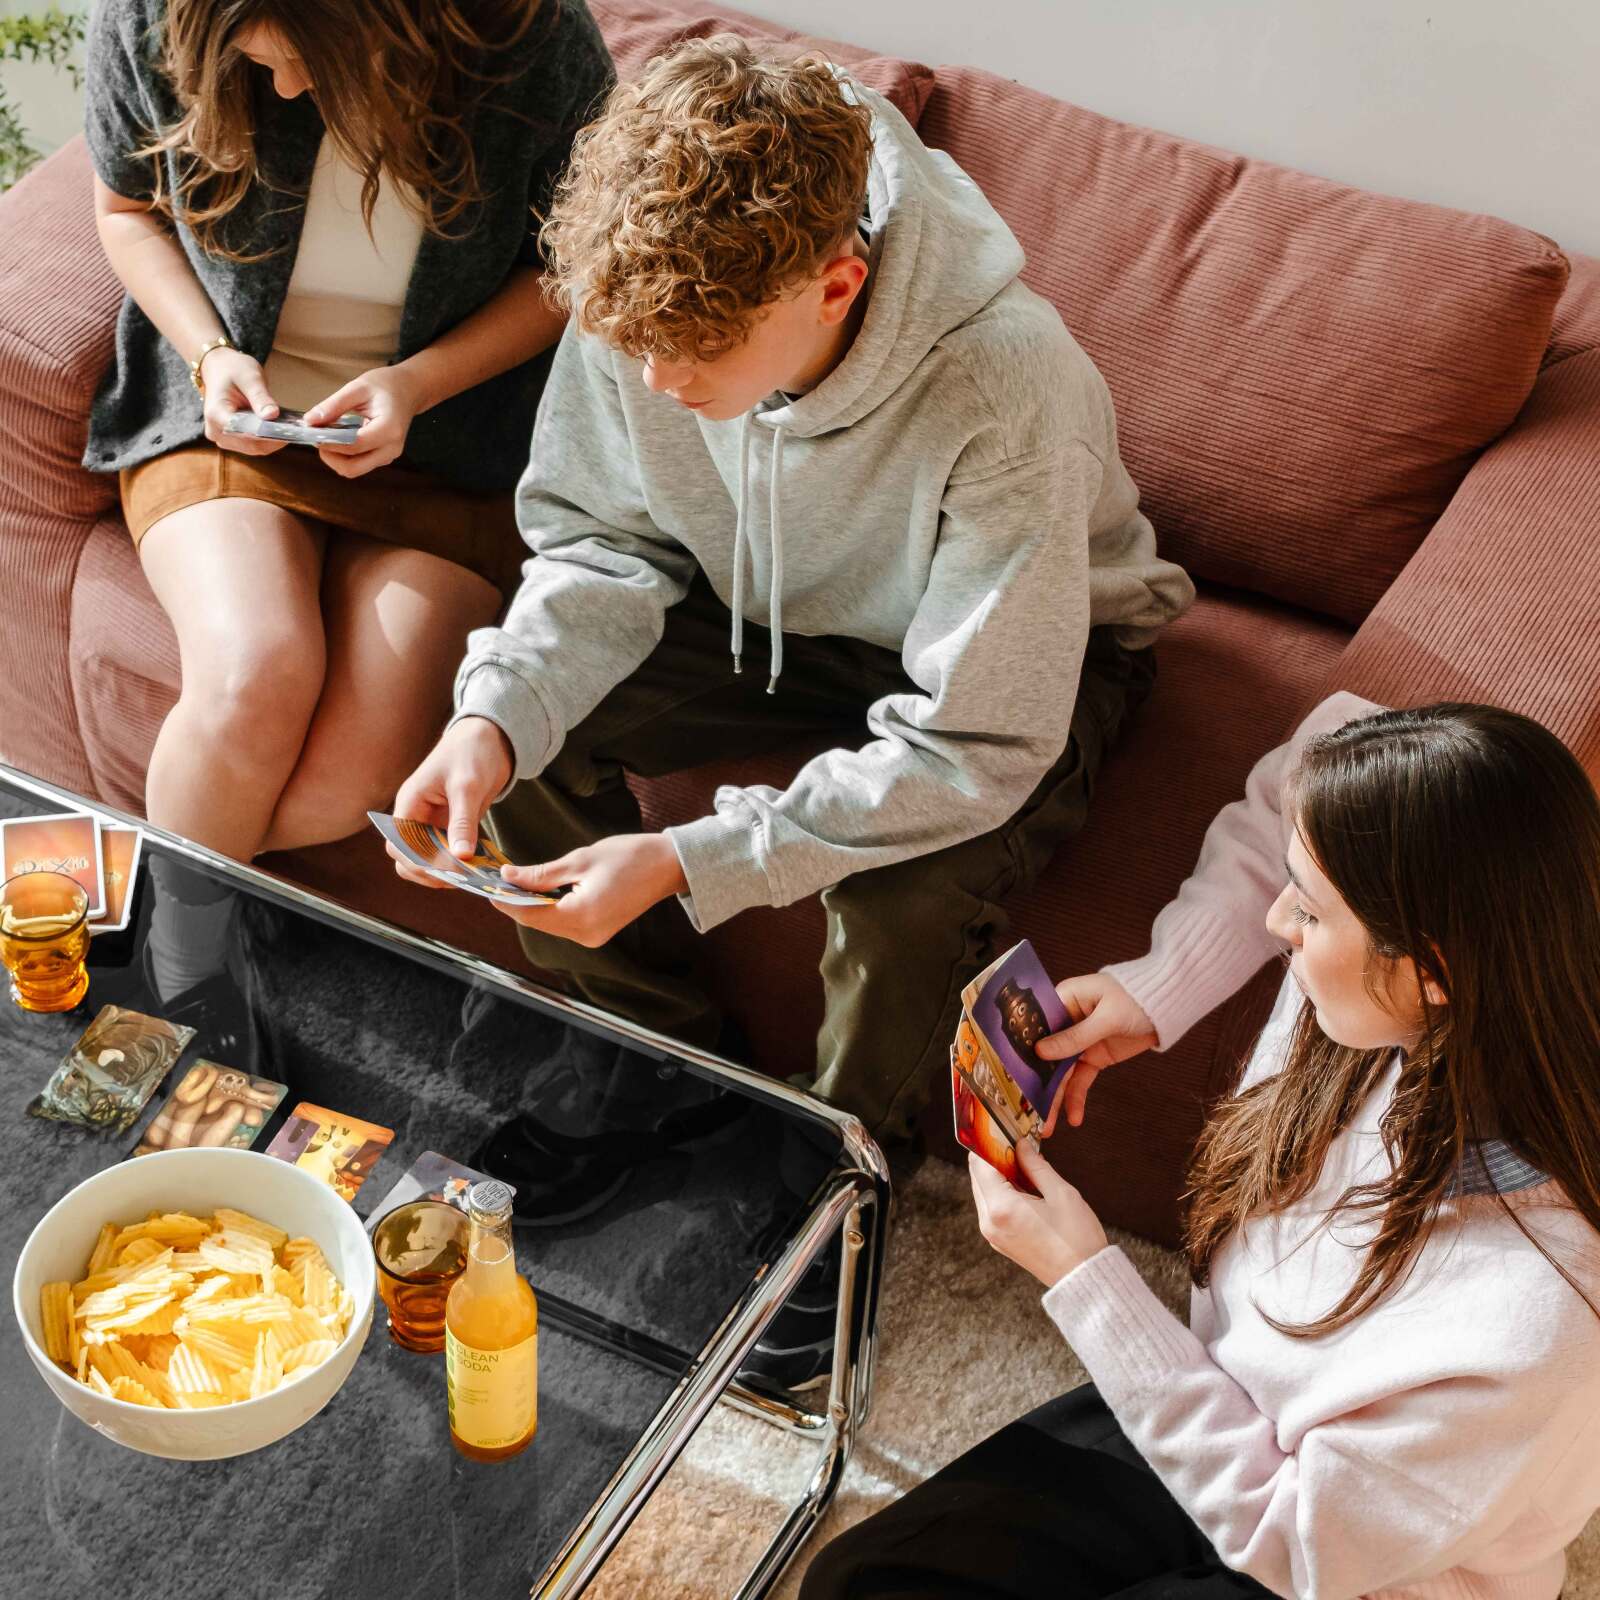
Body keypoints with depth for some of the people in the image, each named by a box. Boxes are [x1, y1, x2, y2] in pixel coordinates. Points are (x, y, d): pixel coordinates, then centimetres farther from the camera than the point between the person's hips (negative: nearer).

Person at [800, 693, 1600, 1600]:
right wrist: (1154, 993, -9)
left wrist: (1083, 1278, -20)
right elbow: (1319, 753, -1)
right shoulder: (1383, 1001, -22)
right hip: (1225, 1416, 6)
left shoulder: (1524, 1314, -39)